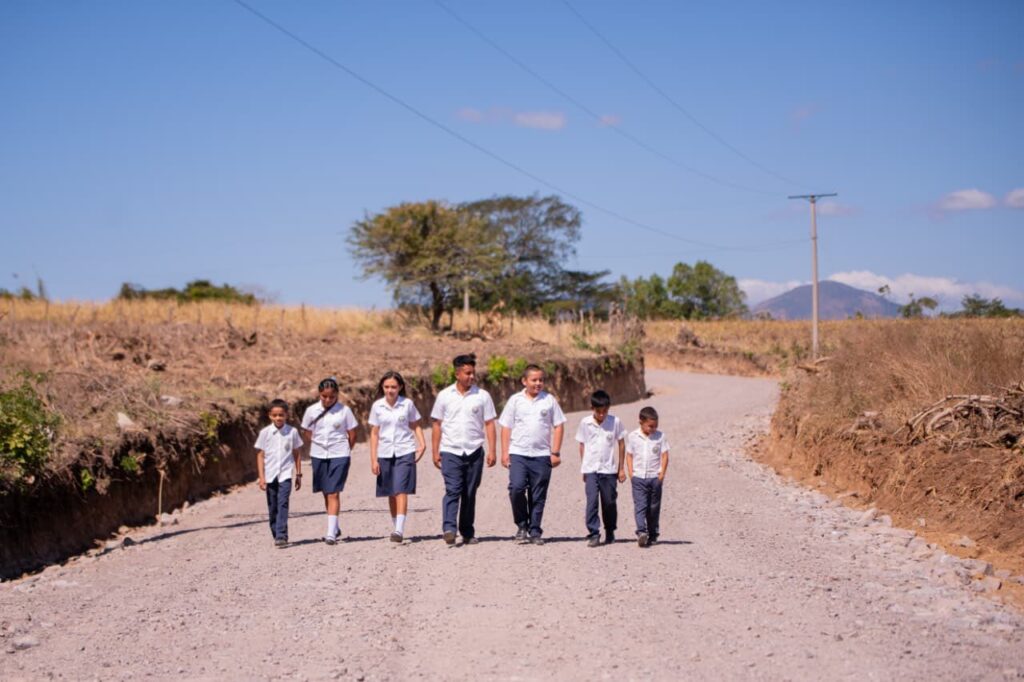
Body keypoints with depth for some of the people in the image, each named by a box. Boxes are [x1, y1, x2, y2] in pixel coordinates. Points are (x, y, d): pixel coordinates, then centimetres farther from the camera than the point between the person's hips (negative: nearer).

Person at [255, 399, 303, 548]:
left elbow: (297, 454, 9)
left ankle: (281, 536, -18)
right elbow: (260, 455, 2)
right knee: (273, 508, 9)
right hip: (270, 475, 2)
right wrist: (261, 477, -3)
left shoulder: (292, 432, 0)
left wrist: (298, 475, 10)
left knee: (283, 504, -14)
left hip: (285, 474, -2)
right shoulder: (265, 432, -1)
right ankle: (276, 535, 21)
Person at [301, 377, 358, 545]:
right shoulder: (311, 411, 1)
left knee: (333, 493, -11)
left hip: (339, 456, -3)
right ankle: (335, 528, 28)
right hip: (318, 456, 4)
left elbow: (352, 435, 3)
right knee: (326, 494, 13)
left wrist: (344, 450, 8)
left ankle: (331, 533, -14)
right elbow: (307, 433, 12)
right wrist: (317, 446, 9)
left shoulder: (344, 411, -5)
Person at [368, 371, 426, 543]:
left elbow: (416, 426, 11)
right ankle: (395, 527, 21)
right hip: (385, 454, 3)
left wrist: (422, 444, -5)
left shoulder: (407, 404, 0)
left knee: (401, 491, -14)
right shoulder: (377, 406, 3)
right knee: (391, 494, 9)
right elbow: (374, 433, 7)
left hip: (405, 452, -2)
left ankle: (400, 529, -21)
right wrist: (373, 459, 3)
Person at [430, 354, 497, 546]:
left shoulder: (482, 396, 3)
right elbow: (437, 425, 8)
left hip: (474, 451, 1)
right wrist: (435, 451, 3)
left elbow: (489, 424, 4)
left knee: (470, 493, 7)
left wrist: (492, 451, -4)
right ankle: (449, 529, -23)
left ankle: (468, 533, 16)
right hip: (450, 451, -1)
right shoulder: (445, 396, 4)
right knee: (453, 490, -14)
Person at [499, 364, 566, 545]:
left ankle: (535, 531, 14)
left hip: (542, 455, 1)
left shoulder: (549, 400, 6)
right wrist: (505, 452, 0)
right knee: (516, 487, -16)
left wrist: (555, 452, 0)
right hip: (518, 454, -1)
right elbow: (506, 427, 7)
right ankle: (522, 526, 2)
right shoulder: (515, 400, 6)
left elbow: (558, 426, 7)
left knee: (538, 496, 4)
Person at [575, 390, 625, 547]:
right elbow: (582, 445, 9)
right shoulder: (585, 423, 0)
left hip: (609, 469, 0)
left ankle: (610, 532, 26)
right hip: (591, 469, 0)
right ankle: (593, 534, -10)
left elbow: (621, 444, 6)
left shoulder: (615, 422, -3)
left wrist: (621, 468, 6)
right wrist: (583, 468, 11)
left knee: (609, 502, 8)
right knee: (592, 501, -12)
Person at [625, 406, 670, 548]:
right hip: (638, 477, -1)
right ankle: (641, 532, -21)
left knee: (654, 508, 8)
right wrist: (631, 473, -2)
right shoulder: (632, 436, 2)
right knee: (640, 506, -12)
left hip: (655, 477, 1)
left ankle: (653, 535, 17)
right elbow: (629, 455, 6)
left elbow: (664, 456, 3)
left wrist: (662, 473, -6)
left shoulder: (660, 436, 2)